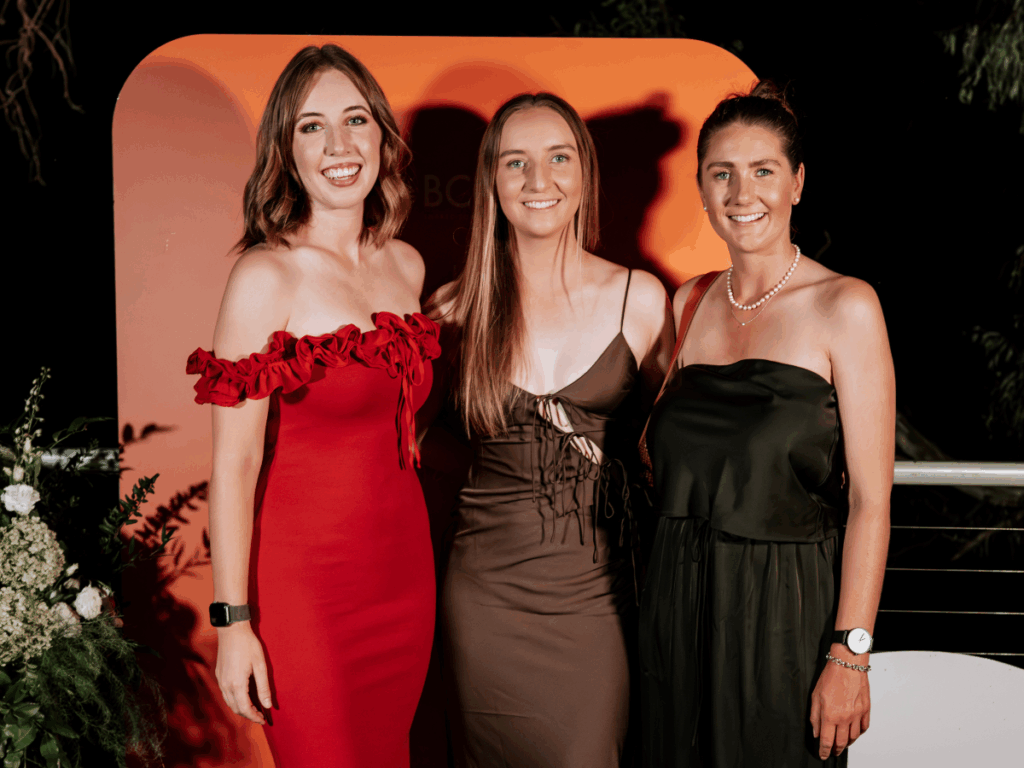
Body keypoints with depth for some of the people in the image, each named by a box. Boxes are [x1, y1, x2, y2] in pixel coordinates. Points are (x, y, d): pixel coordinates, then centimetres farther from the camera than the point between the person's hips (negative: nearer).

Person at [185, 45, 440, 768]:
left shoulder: (407, 266, 6)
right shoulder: (266, 277, -13)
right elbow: (233, 463, -14)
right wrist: (233, 621, -15)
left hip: (406, 568, 6)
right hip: (306, 578, -6)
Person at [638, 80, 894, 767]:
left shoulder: (845, 306, -9)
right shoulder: (689, 304, 7)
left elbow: (870, 501, -12)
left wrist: (850, 656, -16)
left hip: (782, 613, -5)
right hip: (678, 607, 5)